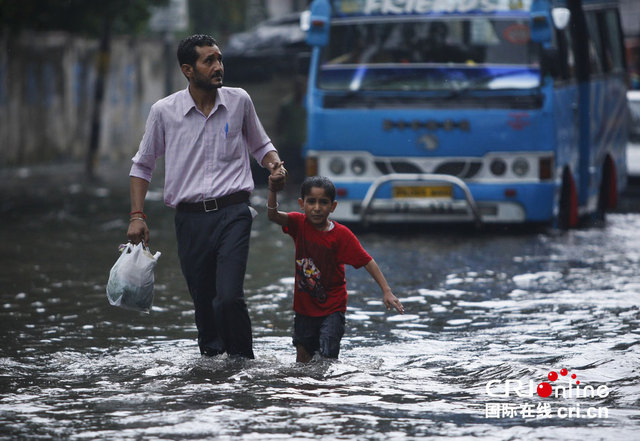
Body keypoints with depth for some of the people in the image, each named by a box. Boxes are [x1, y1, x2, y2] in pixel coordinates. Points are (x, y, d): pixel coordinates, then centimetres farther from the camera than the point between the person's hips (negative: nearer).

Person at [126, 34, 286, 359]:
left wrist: (274, 164, -1)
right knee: (203, 302, 5)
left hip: (232, 213, -1)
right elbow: (142, 165, 13)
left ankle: (243, 361, -3)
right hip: (191, 219, 1)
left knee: (229, 297, -16)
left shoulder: (239, 101, 5)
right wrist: (137, 216, 5)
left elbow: (260, 145, 21)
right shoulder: (164, 111, 2)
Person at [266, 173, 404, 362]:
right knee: (302, 356, 13)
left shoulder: (341, 234, -15)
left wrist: (386, 291, -22)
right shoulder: (299, 223, -5)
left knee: (328, 357, -12)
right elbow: (273, 215, -21)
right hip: (304, 306, 4)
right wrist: (273, 191, -40)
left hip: (332, 308, -4)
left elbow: (367, 262, -15)